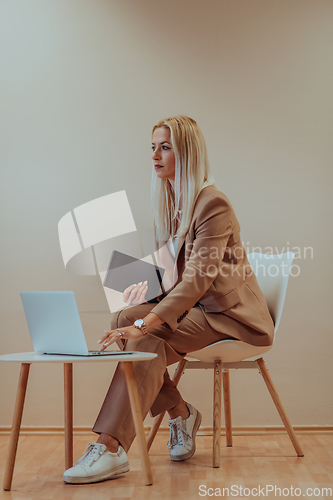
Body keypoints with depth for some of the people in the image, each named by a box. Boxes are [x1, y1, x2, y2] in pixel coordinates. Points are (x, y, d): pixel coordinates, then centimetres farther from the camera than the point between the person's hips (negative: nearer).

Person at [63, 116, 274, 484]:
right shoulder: (168, 202, 9)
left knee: (148, 341, -29)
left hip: (229, 313, -8)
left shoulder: (212, 203, -18)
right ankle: (179, 412, -4)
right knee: (124, 318, -18)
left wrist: (145, 324, -37)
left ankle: (111, 449, -27)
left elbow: (199, 277, -29)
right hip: (191, 305, 8)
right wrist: (147, 285, -6)